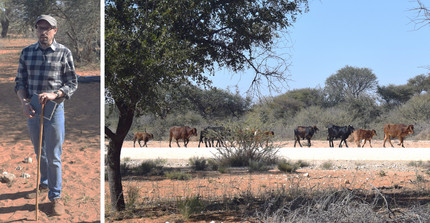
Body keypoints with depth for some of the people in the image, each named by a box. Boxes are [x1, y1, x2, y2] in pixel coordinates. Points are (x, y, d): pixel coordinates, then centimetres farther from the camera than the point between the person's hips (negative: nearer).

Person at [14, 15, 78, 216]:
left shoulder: (64, 53, -5)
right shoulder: (27, 52, 4)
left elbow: (72, 83, -3)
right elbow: (20, 81, 6)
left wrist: (54, 94, -20)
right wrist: (24, 102, -11)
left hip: (54, 109, -4)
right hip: (32, 109, 4)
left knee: (53, 156, 0)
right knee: (39, 153, 18)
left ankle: (55, 196, 10)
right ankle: (44, 184, 37)